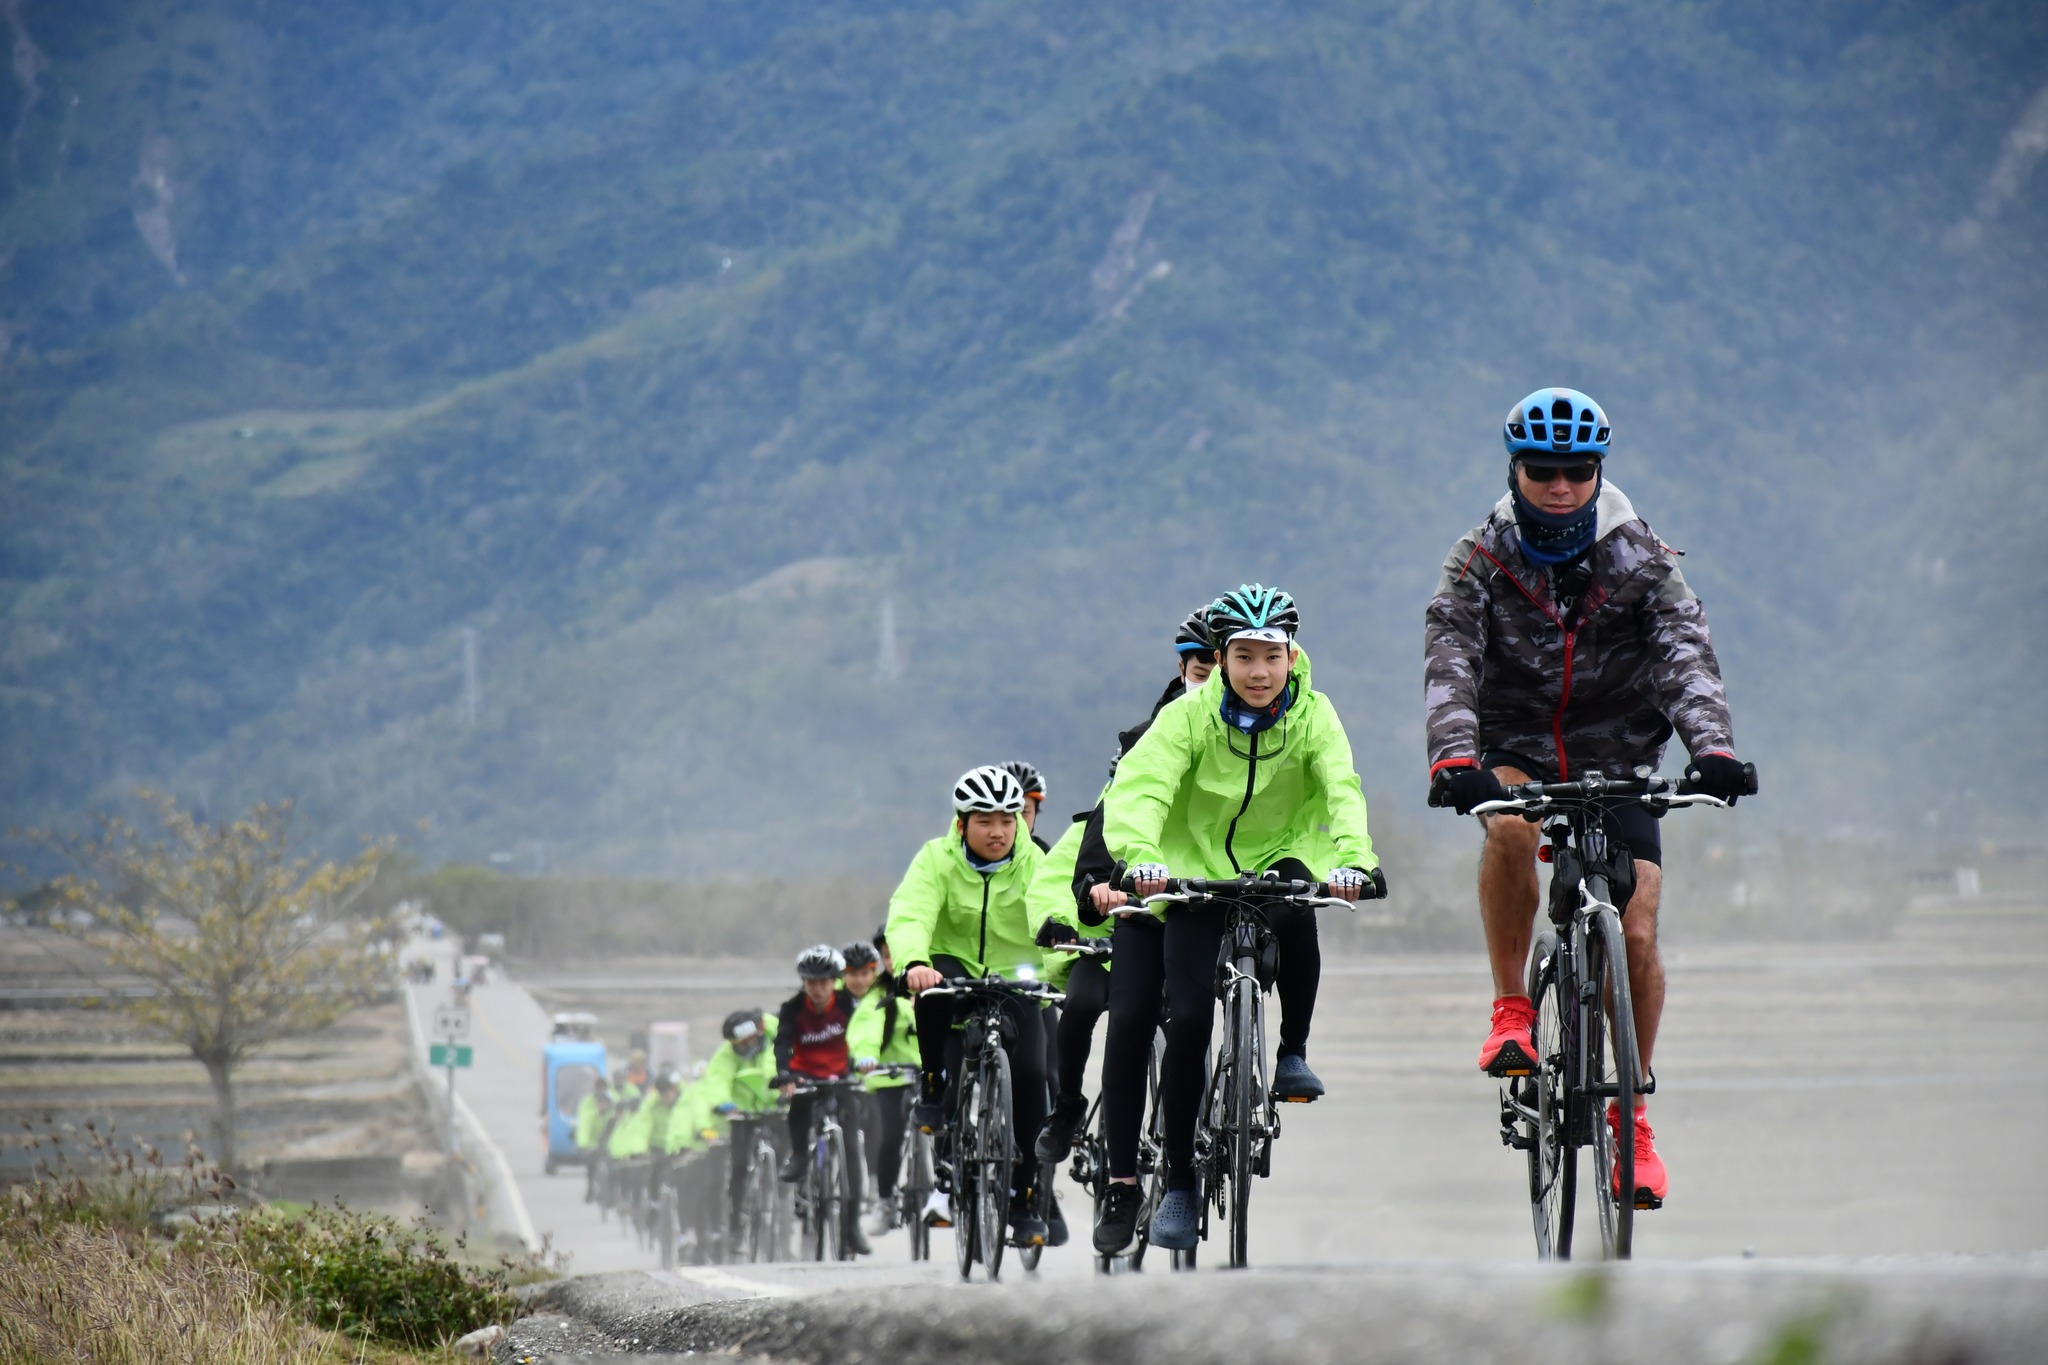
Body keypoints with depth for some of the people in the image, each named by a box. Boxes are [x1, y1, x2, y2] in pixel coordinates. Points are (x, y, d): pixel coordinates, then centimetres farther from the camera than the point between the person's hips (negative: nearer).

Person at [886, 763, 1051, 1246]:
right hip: (955, 977, -1)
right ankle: (933, 1088, -16)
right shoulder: (937, 860, -10)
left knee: (1030, 1076, -19)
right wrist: (914, 963, -48)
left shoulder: (1035, 864, -6)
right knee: (937, 981, -37)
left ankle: (1023, 1199, -4)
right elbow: (909, 915, -26)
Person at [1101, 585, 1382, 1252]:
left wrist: (1353, 859, -46)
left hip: (1278, 856, 0)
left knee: (1295, 909, -36)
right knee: (1189, 1020, -12)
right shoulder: (1190, 715, -15)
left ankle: (1293, 1053, -13)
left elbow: (1342, 790, -26)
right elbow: (1139, 785, -28)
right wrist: (1141, 858, -47)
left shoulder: (1313, 715, -12)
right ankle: (1179, 1184, 1)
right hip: (1199, 870, 0)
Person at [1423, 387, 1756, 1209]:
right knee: (1508, 825, -36)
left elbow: (1686, 654, -19)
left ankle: (1631, 1117, 5)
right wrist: (1453, 756, -40)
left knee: (1635, 933, -11)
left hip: (1616, 764, 1)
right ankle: (1511, 1011, -20)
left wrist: (1712, 747, -37)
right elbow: (1449, 663, -21)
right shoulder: (1482, 560, -8)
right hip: (1516, 754, -1)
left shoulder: (1639, 560, -6)